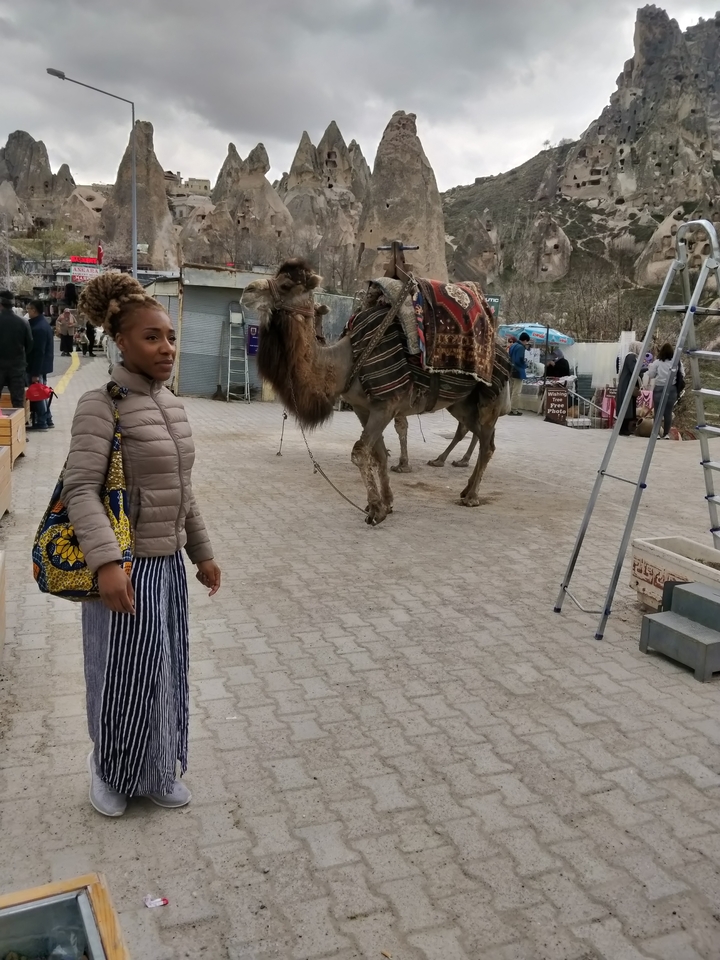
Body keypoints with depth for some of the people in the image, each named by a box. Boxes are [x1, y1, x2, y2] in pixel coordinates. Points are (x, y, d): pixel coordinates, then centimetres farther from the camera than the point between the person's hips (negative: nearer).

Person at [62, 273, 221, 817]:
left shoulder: (170, 404, 7)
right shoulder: (102, 406, -14)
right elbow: (81, 489, -21)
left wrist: (203, 553, 16)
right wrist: (107, 562, -32)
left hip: (170, 563, 7)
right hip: (127, 568, -7)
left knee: (166, 672, 18)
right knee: (123, 677, 9)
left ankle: (160, 772, 39)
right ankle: (110, 772, 37)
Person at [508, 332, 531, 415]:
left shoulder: (513, 345, 11)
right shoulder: (521, 347, -18)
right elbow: (519, 360, -24)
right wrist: (524, 363, -6)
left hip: (511, 370, 9)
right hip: (518, 371, -9)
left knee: (511, 391, 16)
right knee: (516, 392, -4)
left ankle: (509, 408, 23)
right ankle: (513, 410, -3)